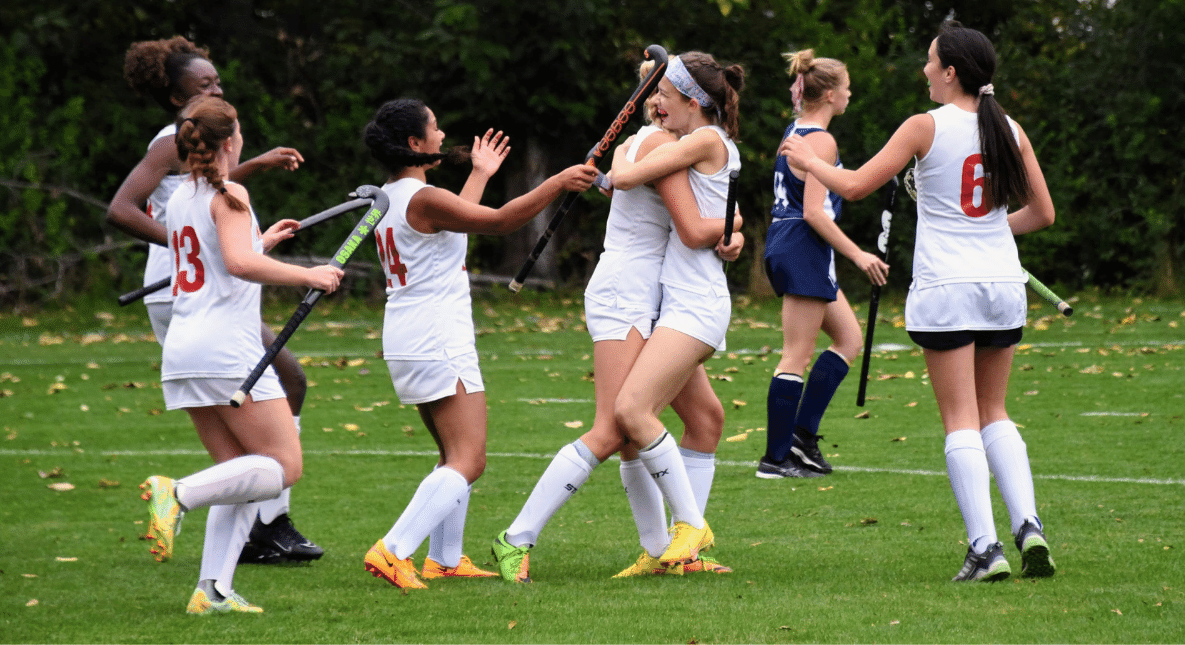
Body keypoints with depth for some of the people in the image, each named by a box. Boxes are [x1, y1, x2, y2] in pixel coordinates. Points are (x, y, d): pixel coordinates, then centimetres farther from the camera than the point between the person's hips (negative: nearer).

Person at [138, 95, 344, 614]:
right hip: (229, 349, -8)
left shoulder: (179, 198, 18)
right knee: (283, 467, -3)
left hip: (182, 350, 8)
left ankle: (213, 589, -4)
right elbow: (239, 264, -22)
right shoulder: (229, 195, -7)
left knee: (243, 476, 10)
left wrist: (263, 242, 36)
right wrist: (308, 276, -14)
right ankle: (178, 494, -21)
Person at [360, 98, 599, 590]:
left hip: (405, 342, 10)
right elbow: (500, 221, -21)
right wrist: (559, 182, -19)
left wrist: (480, 174, 41)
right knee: (467, 462, -13)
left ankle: (445, 559, 19)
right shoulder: (423, 199, -16)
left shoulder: (389, 198, 13)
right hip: (437, 342, -10)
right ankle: (393, 551, -25)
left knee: (456, 454, 20)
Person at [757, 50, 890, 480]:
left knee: (849, 339, 15)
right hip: (805, 252, -10)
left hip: (785, 246, 10)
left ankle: (801, 433, 10)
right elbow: (814, 212, -21)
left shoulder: (795, 131, 13)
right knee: (797, 356, -6)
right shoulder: (821, 141, -15)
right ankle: (776, 458, -3)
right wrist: (858, 255, -20)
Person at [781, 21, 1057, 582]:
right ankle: (1027, 524, -1)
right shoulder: (1009, 130, 5)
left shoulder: (926, 127, -7)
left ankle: (985, 547, -11)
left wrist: (809, 159, 13)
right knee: (994, 414, 17)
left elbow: (854, 186, -4)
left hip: (945, 289, -4)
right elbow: (1043, 213, 12)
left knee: (961, 422, -1)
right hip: (1004, 284, 4)